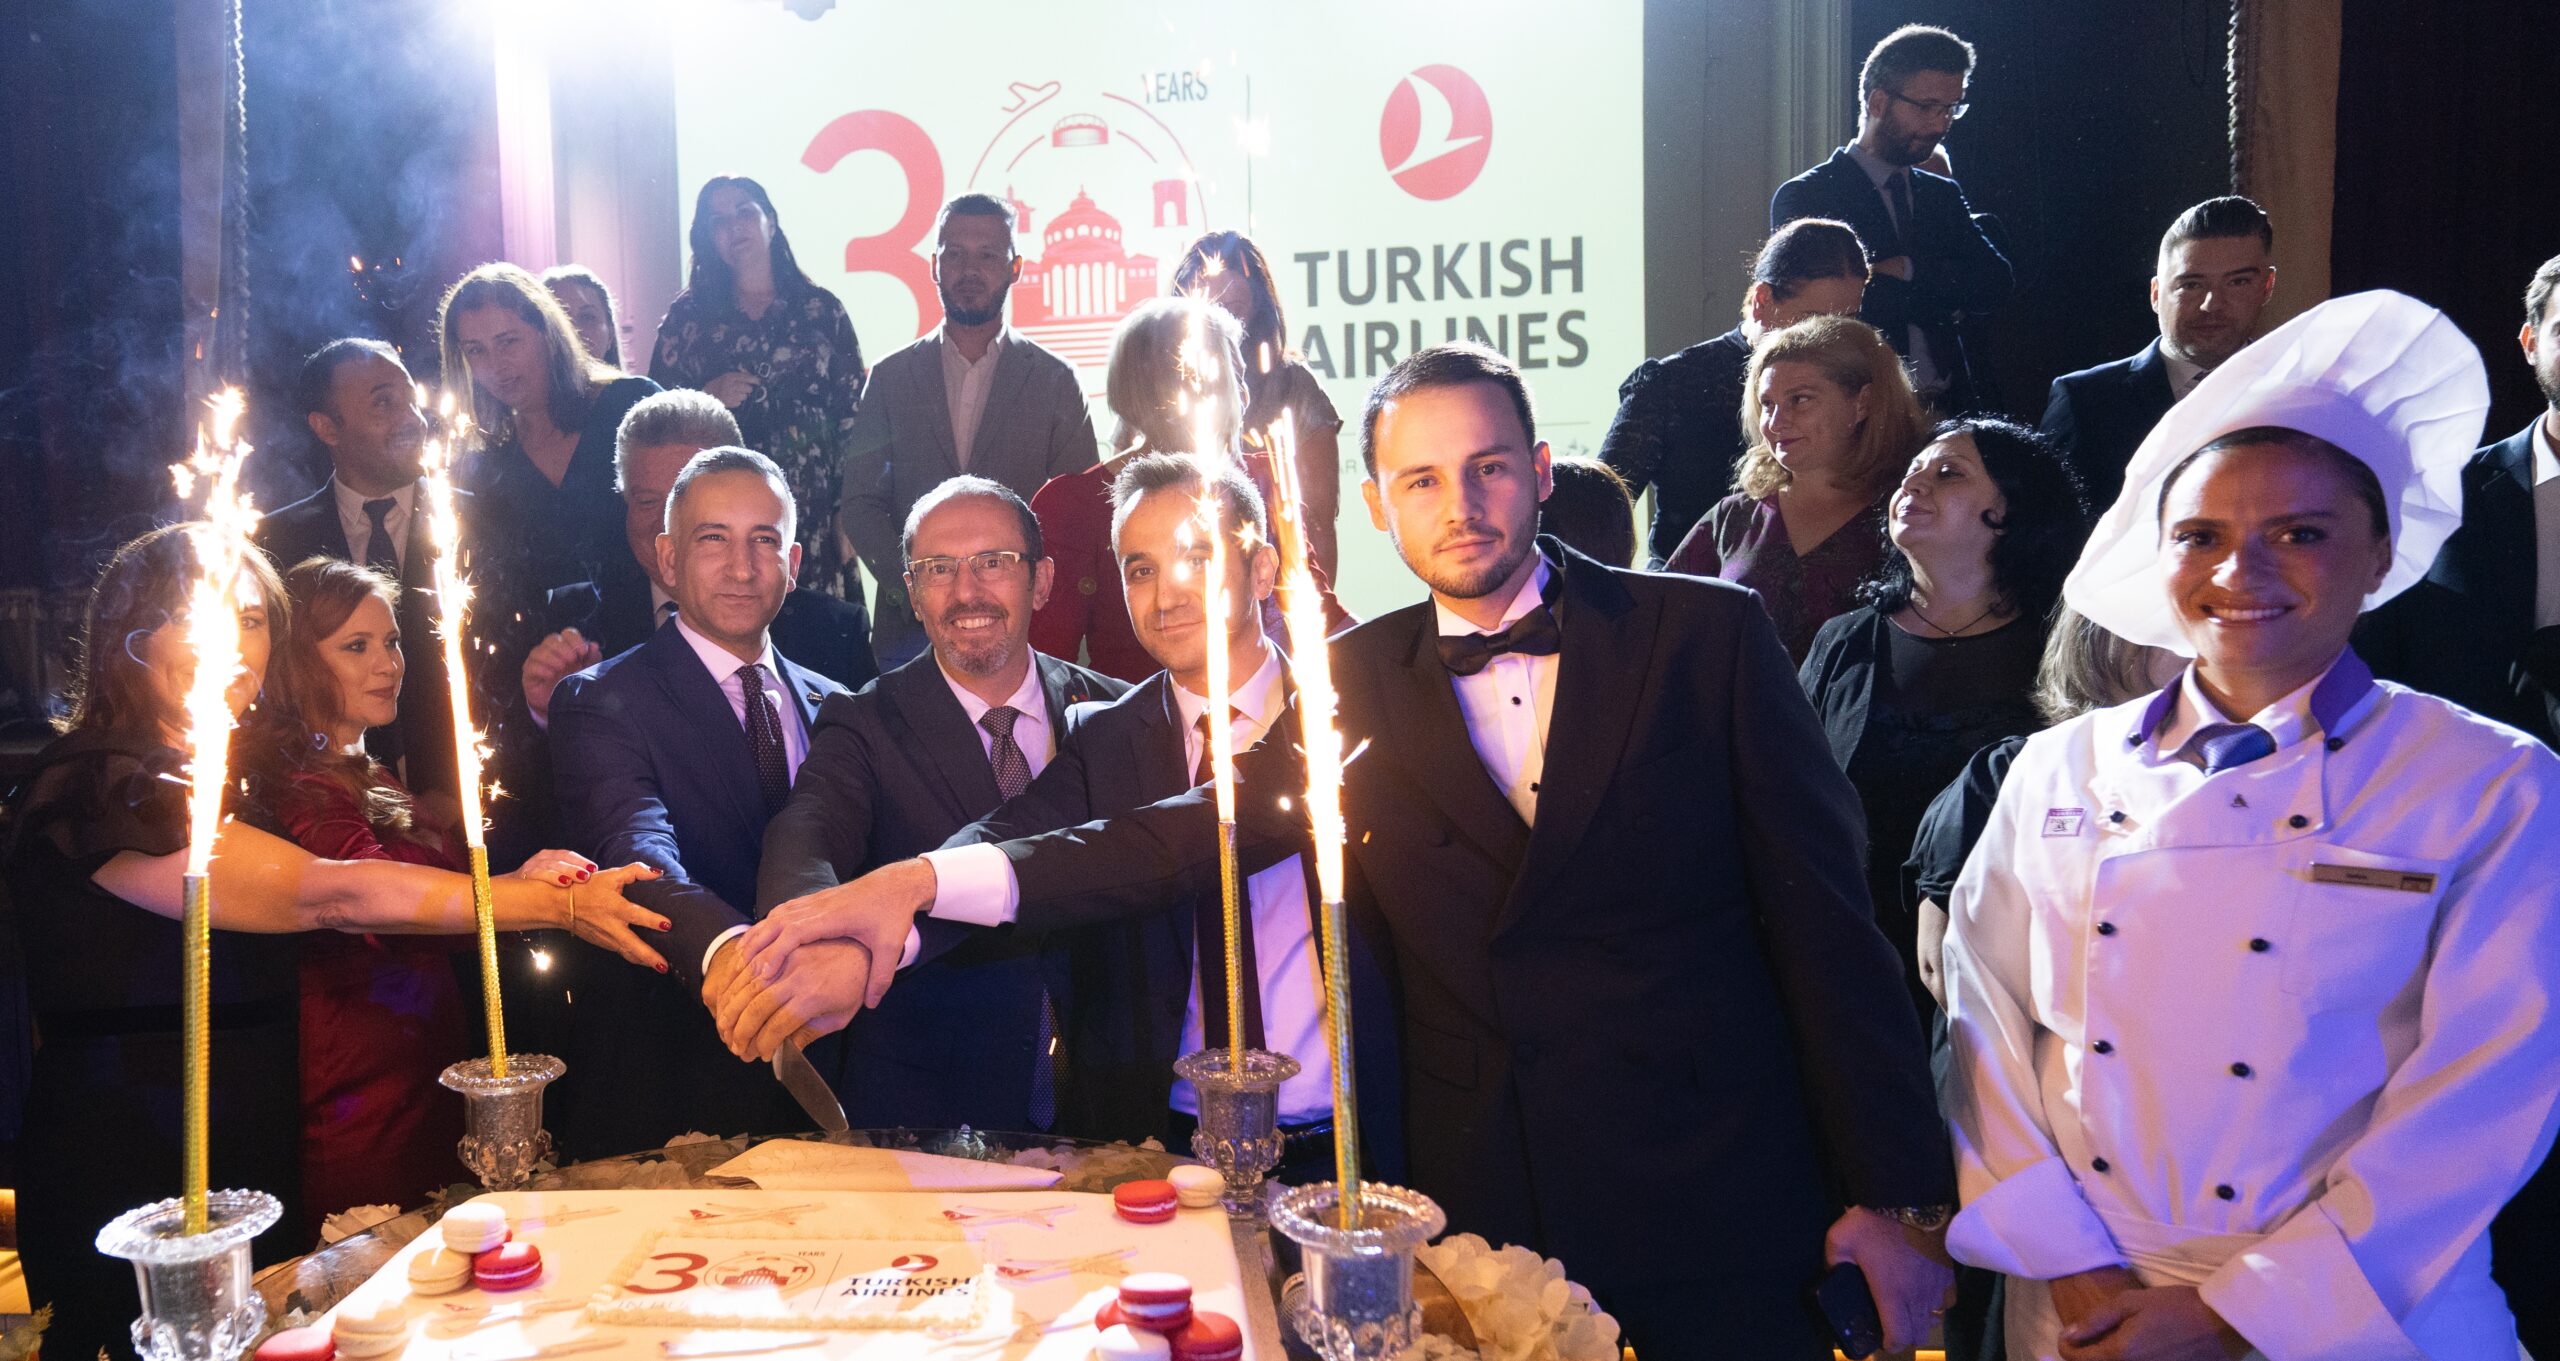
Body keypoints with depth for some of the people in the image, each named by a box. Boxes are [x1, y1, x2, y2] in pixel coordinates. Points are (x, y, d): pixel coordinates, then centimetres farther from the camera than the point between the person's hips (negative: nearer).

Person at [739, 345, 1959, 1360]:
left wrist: (1895, 1194, -5)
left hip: (1719, 1212, -1)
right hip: (1484, 1213, 2)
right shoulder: (1357, 686, 5)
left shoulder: (1702, 634, -3)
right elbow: (1191, 834, -5)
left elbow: (1821, 916, -3)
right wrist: (924, 884, -17)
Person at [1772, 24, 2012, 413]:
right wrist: (1947, 300, -4)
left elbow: (1996, 282, 4)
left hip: (1950, 407, 5)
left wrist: (1907, 269, -9)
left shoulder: (1944, 195, 18)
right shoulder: (1803, 199, 0)